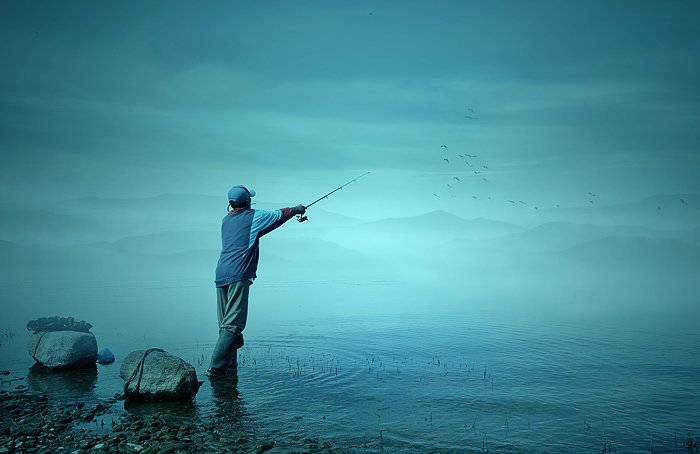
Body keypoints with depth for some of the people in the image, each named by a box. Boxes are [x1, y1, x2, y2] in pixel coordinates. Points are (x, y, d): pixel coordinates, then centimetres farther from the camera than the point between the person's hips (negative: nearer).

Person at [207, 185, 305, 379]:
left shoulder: (226, 220, 20)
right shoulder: (253, 217, 2)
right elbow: (279, 215, 13)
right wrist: (296, 209, 32)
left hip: (221, 275, 7)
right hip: (238, 276, -7)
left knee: (226, 324, 11)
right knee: (233, 324, -9)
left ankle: (230, 365, 14)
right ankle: (216, 368, -15)